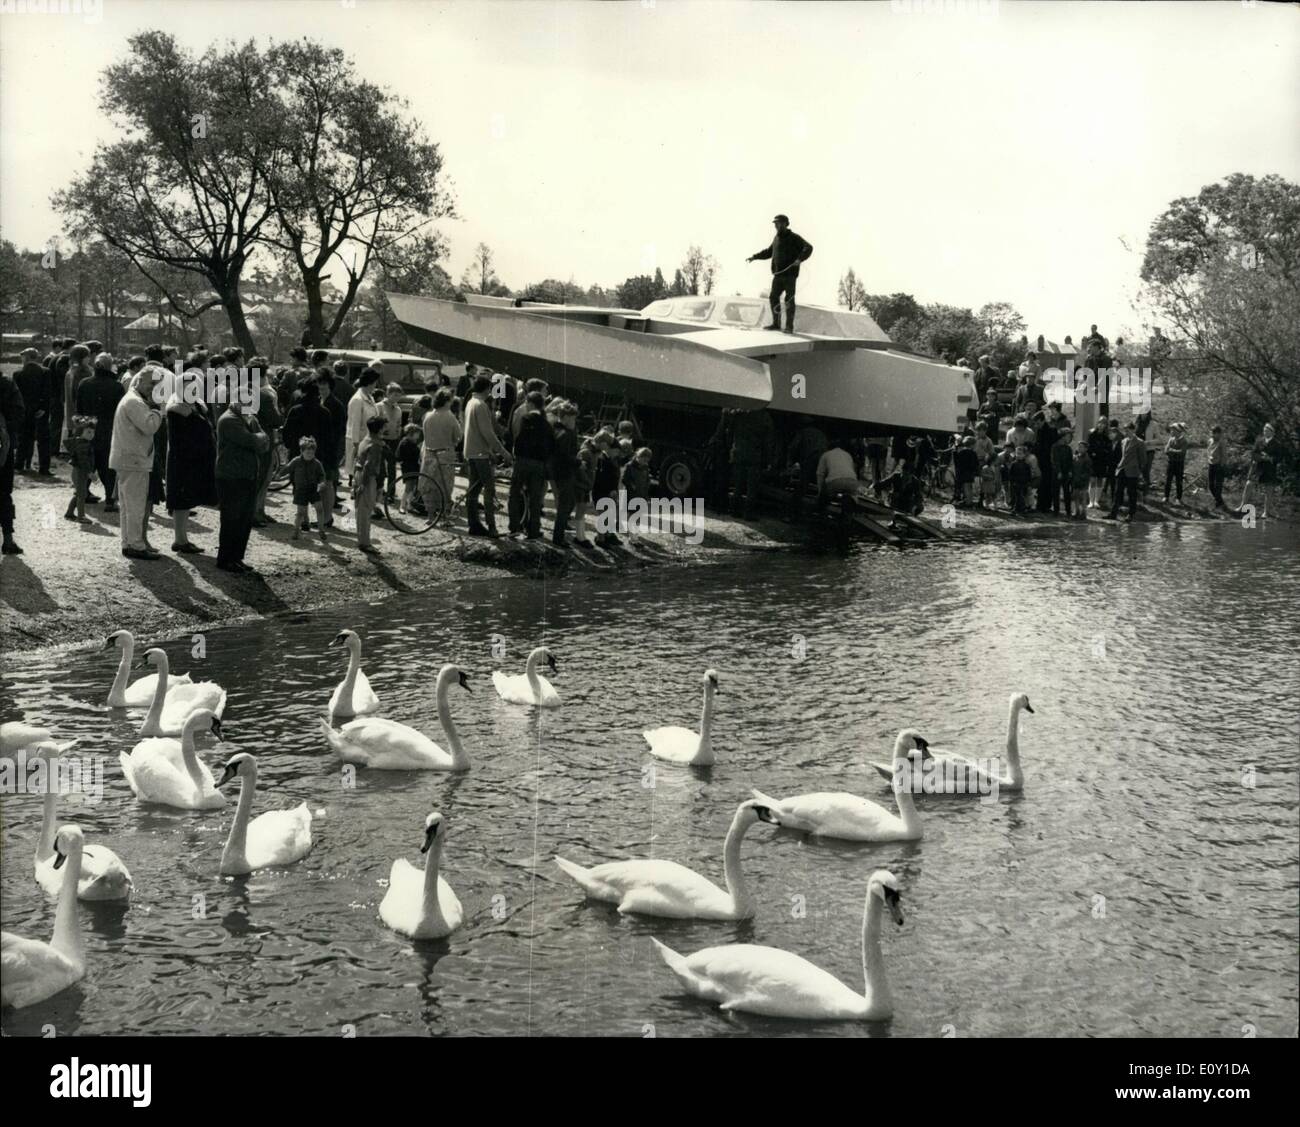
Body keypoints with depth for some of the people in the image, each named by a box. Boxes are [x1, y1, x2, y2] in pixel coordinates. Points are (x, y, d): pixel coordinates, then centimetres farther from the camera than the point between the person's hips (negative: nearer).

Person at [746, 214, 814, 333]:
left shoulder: (793, 238, -6)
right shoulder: (777, 238, 17)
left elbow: (808, 248, -17)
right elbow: (768, 252, 32)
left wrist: (799, 259, -32)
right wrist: (754, 256, 26)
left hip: (789, 274, -7)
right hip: (778, 275, 7)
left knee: (789, 300, -5)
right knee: (773, 297, 5)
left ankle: (789, 326, -2)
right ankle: (776, 323, 14)